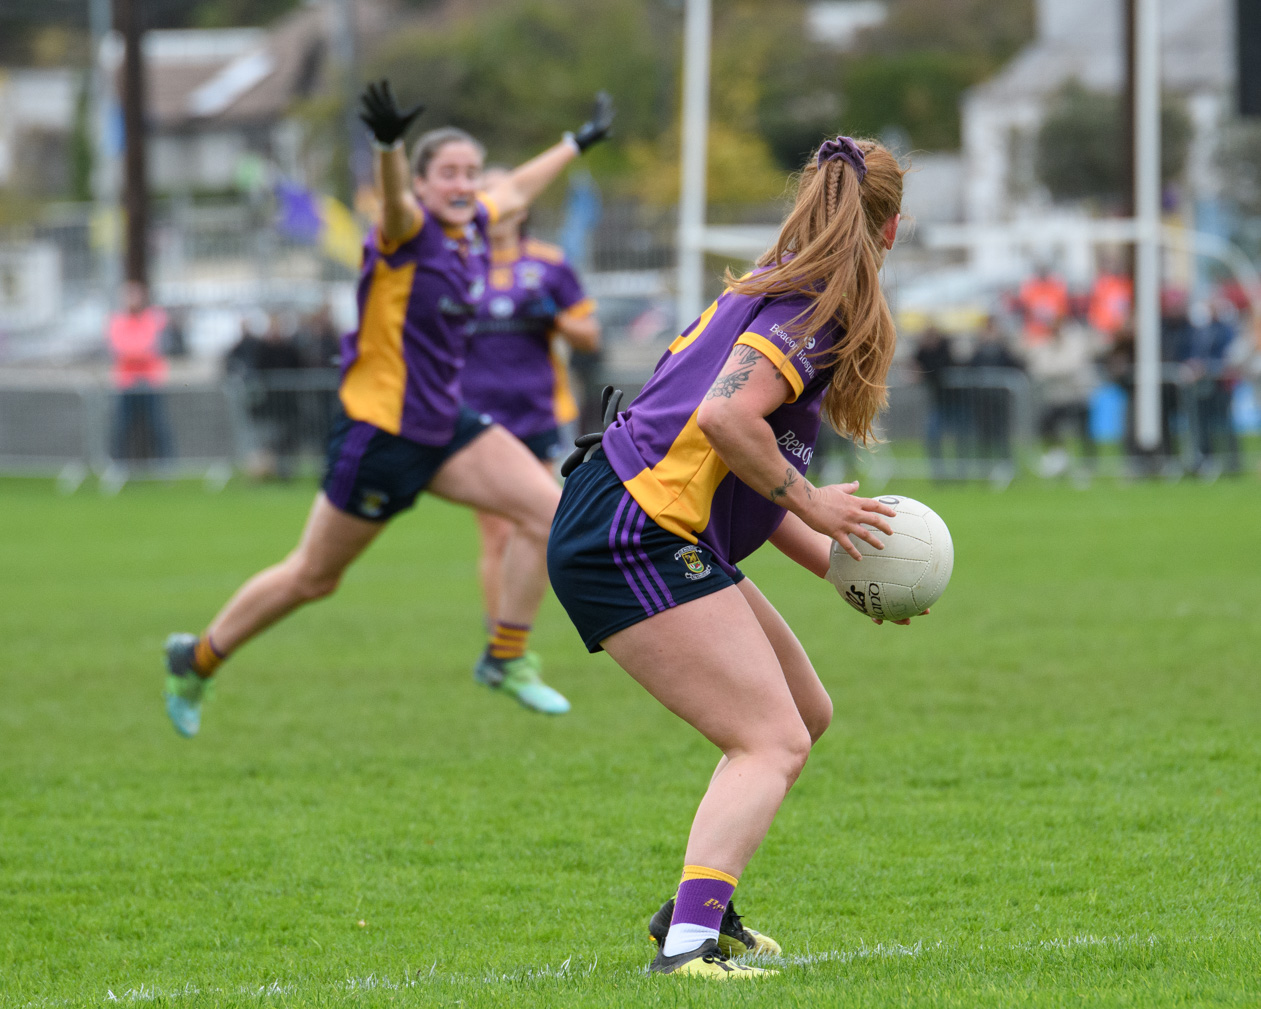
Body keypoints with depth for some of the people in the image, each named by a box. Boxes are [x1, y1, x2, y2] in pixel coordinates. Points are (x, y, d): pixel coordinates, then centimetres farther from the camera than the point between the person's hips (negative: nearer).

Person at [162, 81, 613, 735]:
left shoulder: (471, 227, 5)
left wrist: (579, 142, 39)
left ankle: (506, 659, 5)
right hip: (379, 430, -8)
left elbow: (516, 190, 28)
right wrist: (387, 145, -65)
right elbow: (393, 198, -43)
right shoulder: (410, 231, -18)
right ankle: (196, 660, 24)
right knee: (312, 577, 4)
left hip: (444, 426, 8)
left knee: (547, 510, -7)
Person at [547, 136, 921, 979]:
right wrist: (810, 503, -14)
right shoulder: (809, 309, -11)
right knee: (774, 744, -16)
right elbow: (726, 418, -26)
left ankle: (701, 907, 23)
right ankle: (689, 941, -31)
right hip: (633, 539, -10)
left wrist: (843, 565, 18)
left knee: (805, 713, 19)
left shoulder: (779, 293, 20)